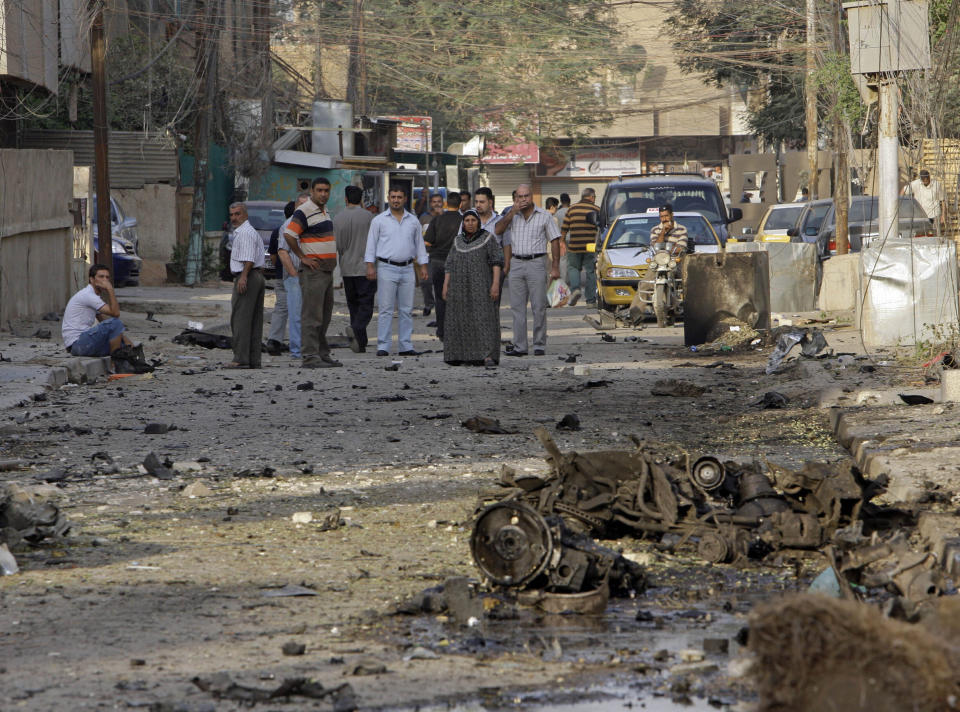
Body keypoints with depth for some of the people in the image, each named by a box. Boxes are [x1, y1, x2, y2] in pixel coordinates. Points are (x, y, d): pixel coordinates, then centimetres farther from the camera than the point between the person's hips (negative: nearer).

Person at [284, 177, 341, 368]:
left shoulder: (324, 211, 17)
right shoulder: (304, 211, -12)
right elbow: (289, 235, -21)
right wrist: (302, 257, -17)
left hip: (327, 270, 10)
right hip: (313, 270, -10)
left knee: (325, 315, 13)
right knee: (312, 315, -11)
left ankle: (323, 354, 19)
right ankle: (310, 356, -13)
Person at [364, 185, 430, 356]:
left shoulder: (413, 221, 11)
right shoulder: (379, 220, 3)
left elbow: (419, 244, 16)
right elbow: (371, 244, 2)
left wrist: (423, 266, 9)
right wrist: (370, 265, -7)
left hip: (407, 269, 3)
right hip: (386, 268, -3)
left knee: (406, 310, 5)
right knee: (386, 310, -6)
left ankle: (406, 346, 8)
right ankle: (383, 347, -6)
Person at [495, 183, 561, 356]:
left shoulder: (544, 216, 2)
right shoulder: (512, 216, 11)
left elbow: (555, 241, 2)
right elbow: (498, 230, -3)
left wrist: (555, 267, -5)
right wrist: (513, 212, -9)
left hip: (536, 263, -3)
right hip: (516, 264, 3)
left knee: (539, 307, -4)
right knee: (517, 308, 2)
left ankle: (539, 345, 1)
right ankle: (519, 346, 5)